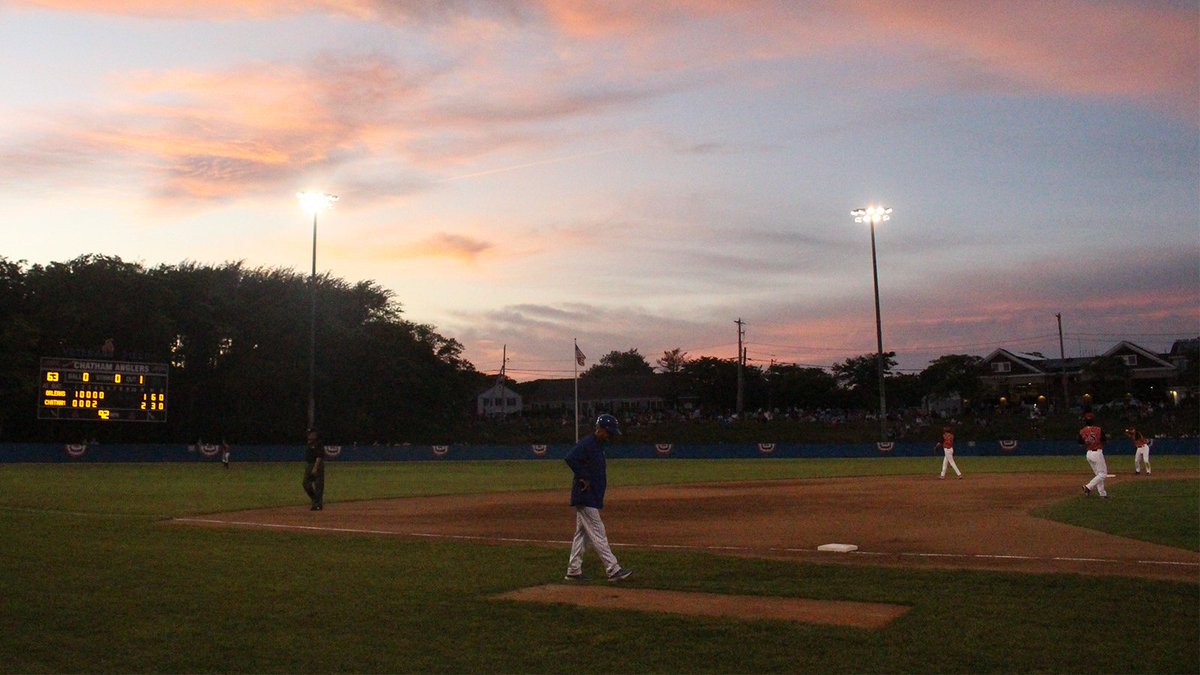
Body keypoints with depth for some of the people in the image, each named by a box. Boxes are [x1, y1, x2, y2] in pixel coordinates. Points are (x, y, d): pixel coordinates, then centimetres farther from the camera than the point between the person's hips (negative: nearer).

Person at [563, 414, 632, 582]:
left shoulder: (598, 445, 14)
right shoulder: (587, 443, -16)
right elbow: (570, 458, -30)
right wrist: (583, 478, -23)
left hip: (592, 497, 10)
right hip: (586, 498, -10)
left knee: (582, 534, 13)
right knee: (598, 535, -7)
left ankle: (573, 571, 19)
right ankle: (613, 570, -5)